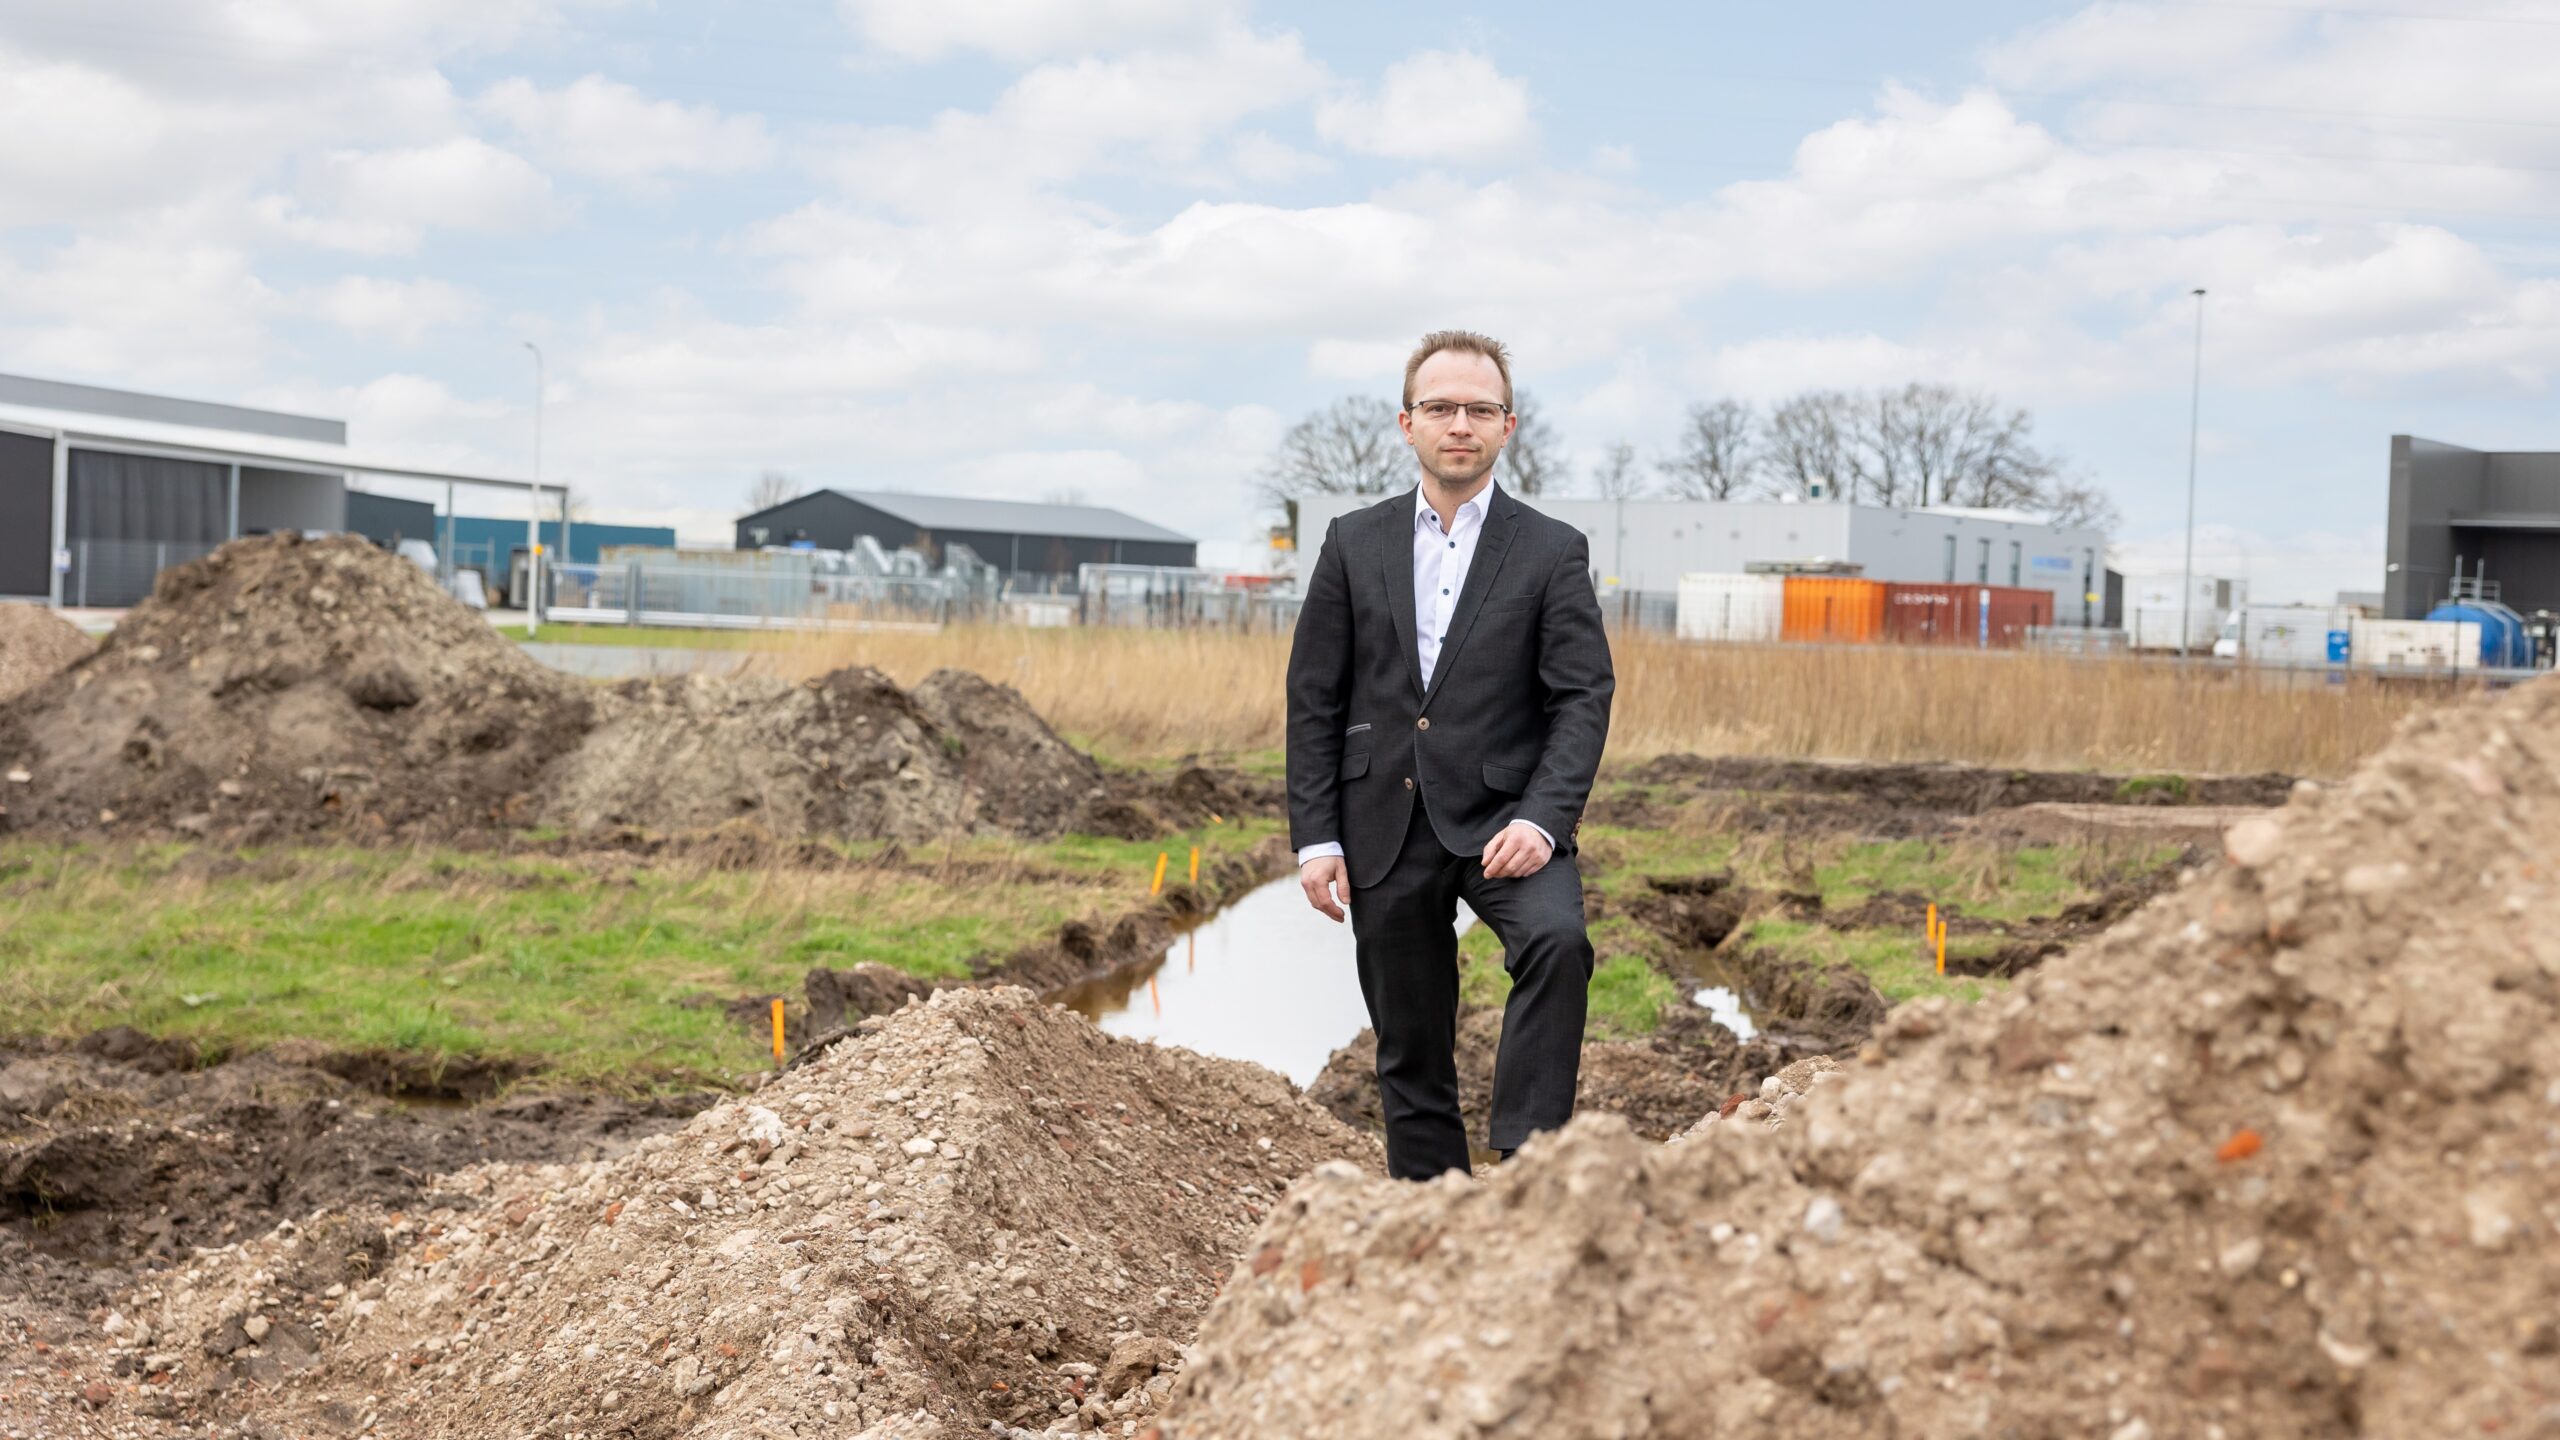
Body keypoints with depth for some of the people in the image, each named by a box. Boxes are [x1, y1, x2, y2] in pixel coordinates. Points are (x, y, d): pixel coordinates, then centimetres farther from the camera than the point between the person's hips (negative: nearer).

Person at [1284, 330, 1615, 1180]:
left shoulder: (1553, 553, 1)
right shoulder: (1354, 544, 6)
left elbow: (1583, 697, -5)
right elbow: (1313, 699, 6)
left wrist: (1542, 820, -20)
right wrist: (1315, 837, -1)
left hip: (1501, 817, -2)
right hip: (1386, 829, 2)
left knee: (1557, 939, -32)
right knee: (1409, 1055, 8)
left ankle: (1527, 1157, -26)